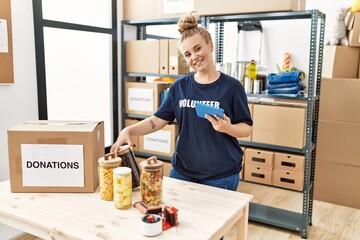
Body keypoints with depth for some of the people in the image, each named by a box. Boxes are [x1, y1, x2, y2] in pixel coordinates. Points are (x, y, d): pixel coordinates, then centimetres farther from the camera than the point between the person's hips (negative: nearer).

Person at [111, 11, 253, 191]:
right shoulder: (179, 87, 2)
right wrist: (128, 130, -15)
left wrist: (227, 128, -24)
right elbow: (158, 119, -1)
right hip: (182, 171, 3)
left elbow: (247, 128, -4)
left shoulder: (232, 86, -7)